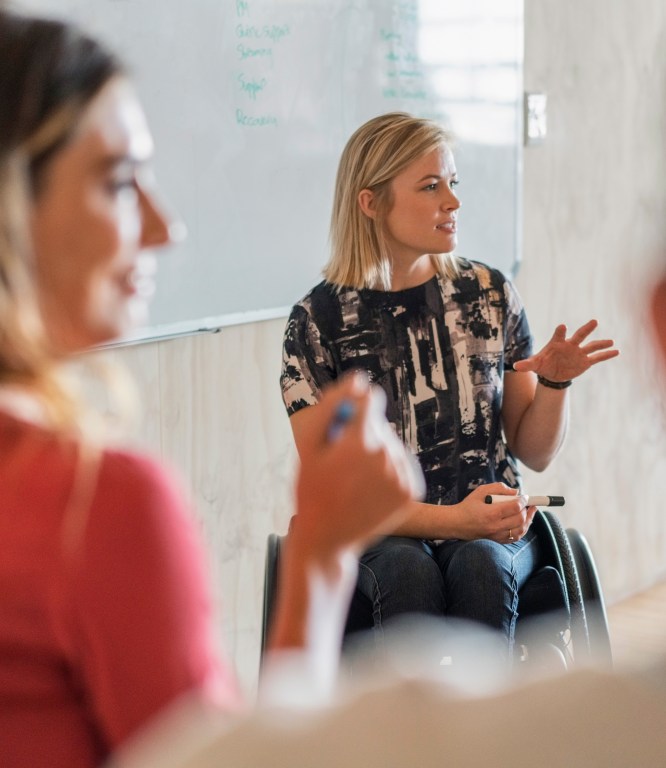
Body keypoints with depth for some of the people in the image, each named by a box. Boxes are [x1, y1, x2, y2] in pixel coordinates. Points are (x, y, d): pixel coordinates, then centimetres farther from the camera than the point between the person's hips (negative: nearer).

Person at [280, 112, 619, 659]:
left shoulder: (489, 295, 4)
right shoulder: (320, 319, -4)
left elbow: (536, 453, 9)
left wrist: (556, 382, -12)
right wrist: (452, 520, -20)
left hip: (495, 529, 2)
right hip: (380, 535, -1)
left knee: (481, 567, -32)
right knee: (409, 573, -34)